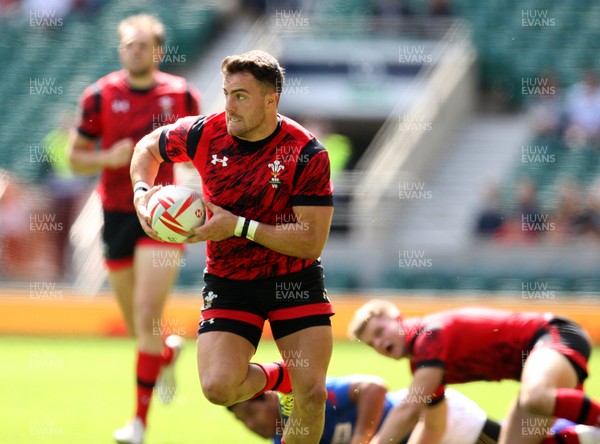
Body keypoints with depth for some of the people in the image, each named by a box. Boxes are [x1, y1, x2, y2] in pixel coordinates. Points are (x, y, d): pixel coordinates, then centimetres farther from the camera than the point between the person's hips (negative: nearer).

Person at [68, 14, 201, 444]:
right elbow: (76, 157, 4)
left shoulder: (182, 94, -2)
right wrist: (109, 157, -15)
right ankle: (169, 352, 49)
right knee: (137, 323, 13)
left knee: (147, 318, -15)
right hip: (117, 215, 2)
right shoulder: (100, 96, -2)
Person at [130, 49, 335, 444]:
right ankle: (277, 377, 16)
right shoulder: (204, 134, -7)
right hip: (229, 283, 2)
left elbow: (312, 242, -19)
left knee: (313, 393, -13)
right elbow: (149, 146, 16)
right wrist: (142, 193, -3)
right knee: (219, 386, -18)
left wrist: (238, 226, -24)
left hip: (295, 278, -2)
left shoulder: (307, 154, -15)